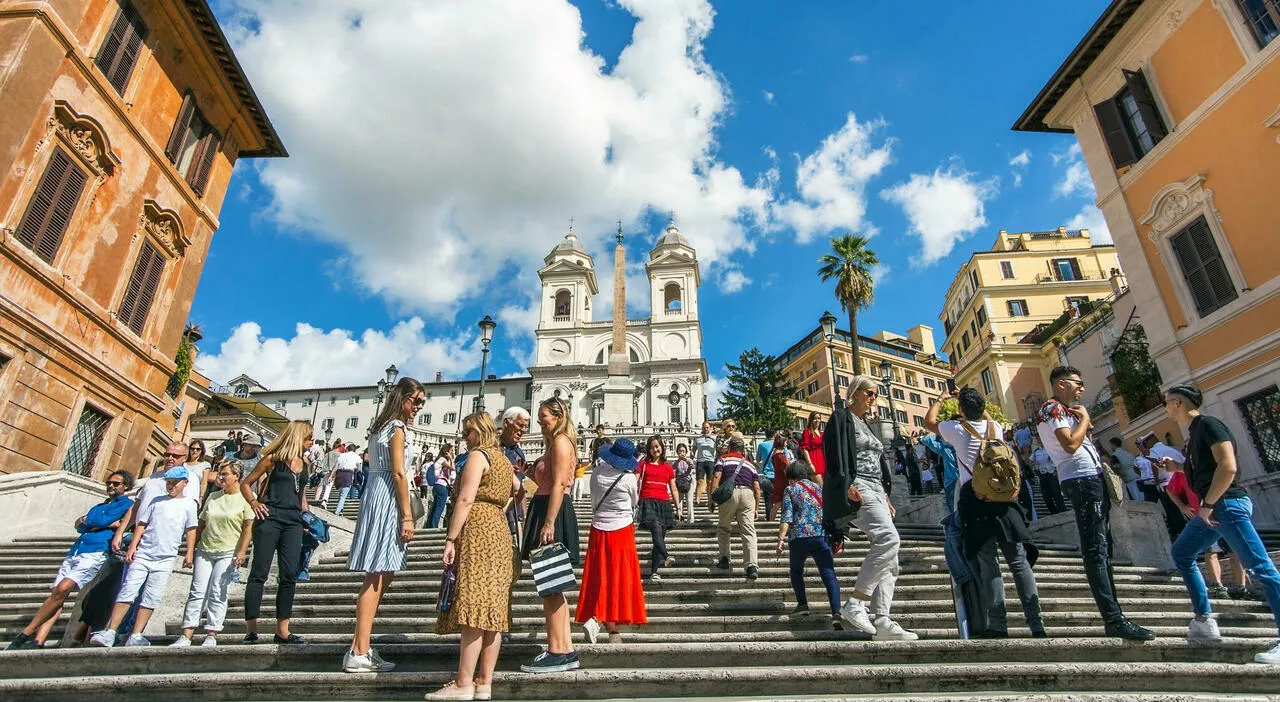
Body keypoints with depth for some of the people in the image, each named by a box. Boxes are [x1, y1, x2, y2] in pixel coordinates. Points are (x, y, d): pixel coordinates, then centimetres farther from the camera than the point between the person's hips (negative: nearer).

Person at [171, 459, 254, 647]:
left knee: (218, 594, -5)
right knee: (197, 592, 2)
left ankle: (211, 635, 1)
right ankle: (186, 635, 5)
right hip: (205, 551, 5)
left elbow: (248, 528, -8)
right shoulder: (213, 497, 12)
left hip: (228, 553, -5)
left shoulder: (244, 498, -4)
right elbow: (201, 524, 17)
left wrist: (242, 552, -15)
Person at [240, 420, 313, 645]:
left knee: (289, 575, 2)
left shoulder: (304, 462, 17)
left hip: (294, 521, 5)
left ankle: (282, 629, 6)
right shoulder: (273, 459, 2)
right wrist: (254, 503, -8)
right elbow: (245, 484, 7)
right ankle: (251, 628, 2)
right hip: (270, 518, -5)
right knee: (259, 573, -3)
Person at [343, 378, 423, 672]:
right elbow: (398, 473, -15)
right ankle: (360, 653, -3)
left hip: (376, 495, 10)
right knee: (377, 577, -7)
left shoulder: (382, 426, 19)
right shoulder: (397, 428, -8)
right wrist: (407, 516, -15)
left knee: (381, 576, 13)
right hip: (388, 500, -10)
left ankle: (360, 646, 17)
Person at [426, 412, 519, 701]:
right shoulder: (504, 460, 20)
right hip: (500, 531, 9)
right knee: (493, 609, 5)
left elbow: (465, 500, -14)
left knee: (473, 610, -10)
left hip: (477, 530, -9)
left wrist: (450, 539, -14)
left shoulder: (478, 455, -5)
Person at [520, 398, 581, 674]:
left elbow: (559, 484, -18)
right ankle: (566, 652, 17)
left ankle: (557, 653, -2)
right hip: (545, 513, 11)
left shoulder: (561, 441, -9)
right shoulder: (555, 443, 22)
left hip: (552, 514, -11)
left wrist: (549, 523, -23)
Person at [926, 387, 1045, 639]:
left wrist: (941, 398, 31)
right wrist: (977, 404, 46)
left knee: (987, 562, -3)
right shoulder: (994, 427, 9)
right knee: (1019, 561, 2)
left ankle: (998, 625, -4)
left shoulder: (958, 429, 0)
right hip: (1003, 495, 4)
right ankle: (1037, 625, 0)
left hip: (974, 497, -3)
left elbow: (928, 421, 18)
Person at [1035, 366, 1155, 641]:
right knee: (1095, 551, -14)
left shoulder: (1064, 410, 25)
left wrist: (1084, 422, 11)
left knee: (1103, 549, 11)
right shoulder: (1052, 408, -6)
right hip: (1083, 480, -11)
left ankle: (1113, 615, 16)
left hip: (1093, 479, 11)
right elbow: (1071, 445, -18)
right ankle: (1114, 620, -17)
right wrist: (1084, 418, -6)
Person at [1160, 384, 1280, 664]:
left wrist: (1207, 504, -19)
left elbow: (1228, 467, -21)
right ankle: (1204, 622, 16)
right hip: (1211, 508, 11)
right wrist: (1178, 467, 16)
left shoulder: (1208, 425, -10)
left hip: (1227, 504, -11)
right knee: (1182, 553, 15)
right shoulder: (1195, 432, 18)